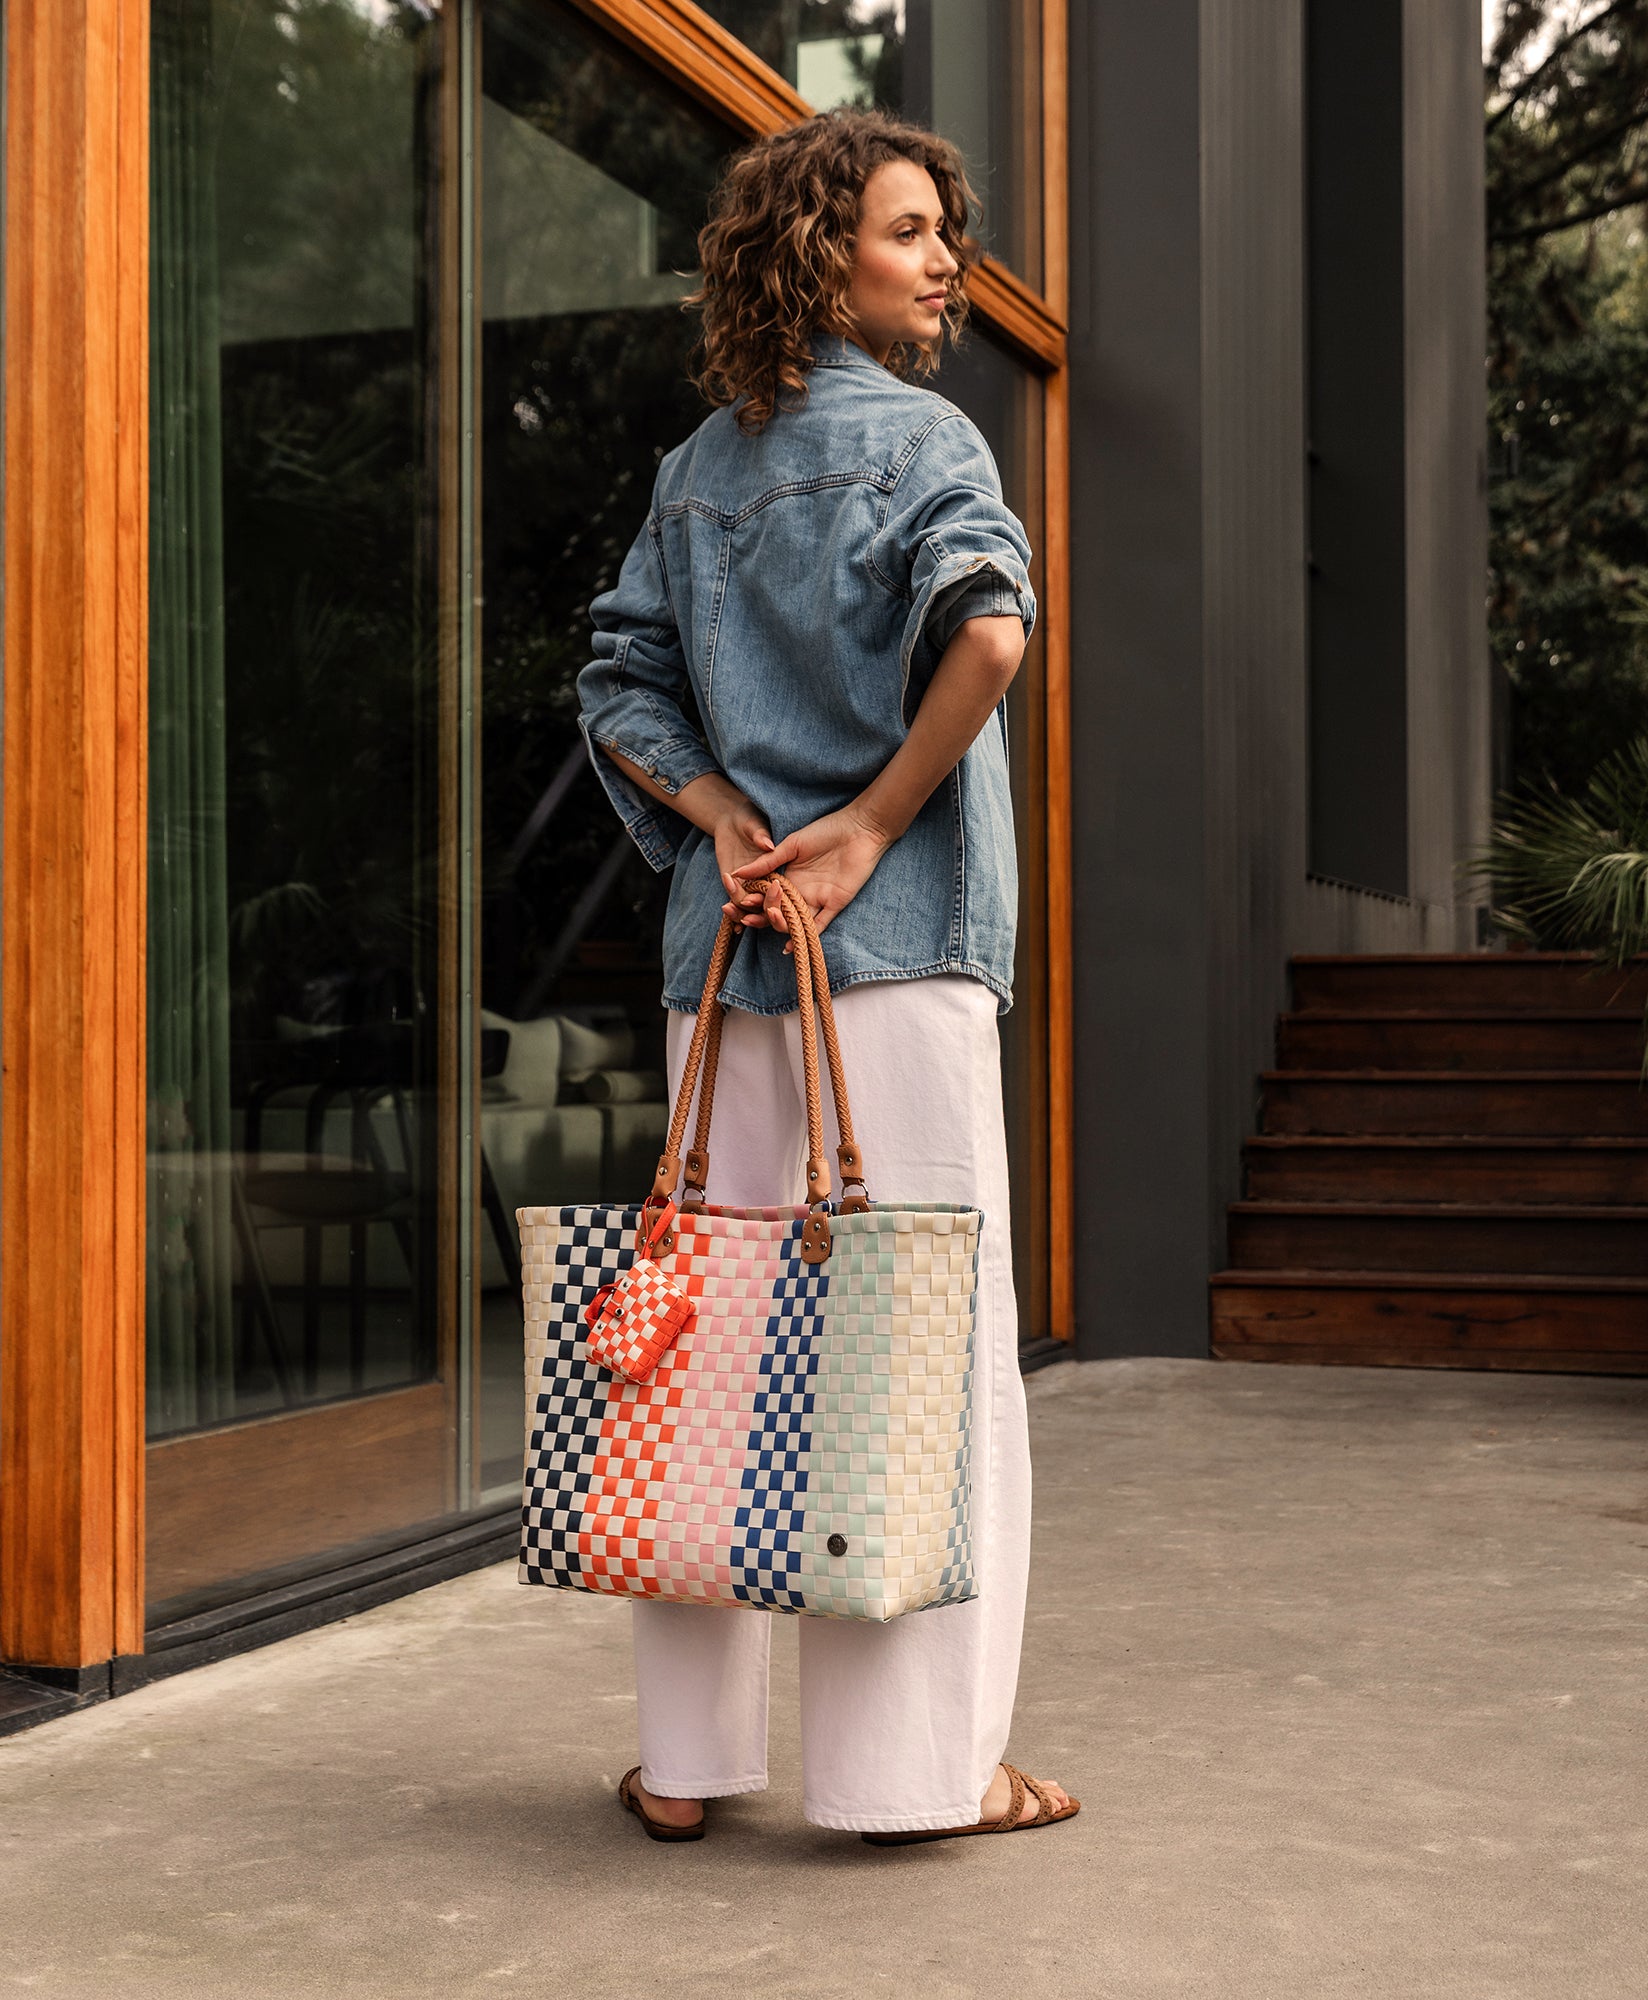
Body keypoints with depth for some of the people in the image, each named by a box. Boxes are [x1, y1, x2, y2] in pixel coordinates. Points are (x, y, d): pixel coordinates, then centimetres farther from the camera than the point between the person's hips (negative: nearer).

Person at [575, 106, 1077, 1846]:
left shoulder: (694, 472, 16)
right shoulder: (915, 433, -4)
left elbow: (620, 690, 13)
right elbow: (988, 631, -22)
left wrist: (723, 816, 0)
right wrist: (868, 823, -14)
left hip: (723, 951, 6)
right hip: (892, 943, -6)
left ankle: (687, 1752, 16)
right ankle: (914, 1761, 6)